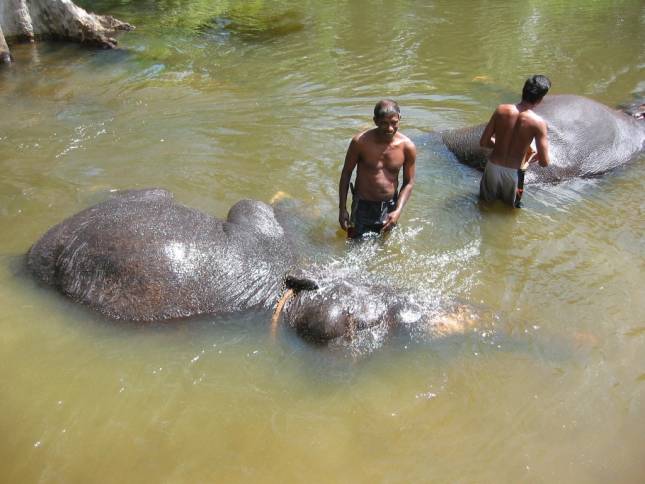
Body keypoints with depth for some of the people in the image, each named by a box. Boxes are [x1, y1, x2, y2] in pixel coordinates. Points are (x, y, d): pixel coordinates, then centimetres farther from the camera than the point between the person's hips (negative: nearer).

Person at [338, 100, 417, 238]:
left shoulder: (407, 146, -11)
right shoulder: (360, 142, -17)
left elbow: (409, 183, -2)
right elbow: (346, 173, -6)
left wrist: (398, 211, -14)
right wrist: (342, 208, -6)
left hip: (389, 206, 2)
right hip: (363, 206, -2)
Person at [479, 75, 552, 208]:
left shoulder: (501, 110, -10)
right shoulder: (538, 122, -17)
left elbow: (483, 142, -4)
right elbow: (544, 162, -14)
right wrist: (534, 154, 8)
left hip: (493, 167, 2)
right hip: (514, 173, -2)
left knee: (487, 199, 25)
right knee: (511, 206, 21)